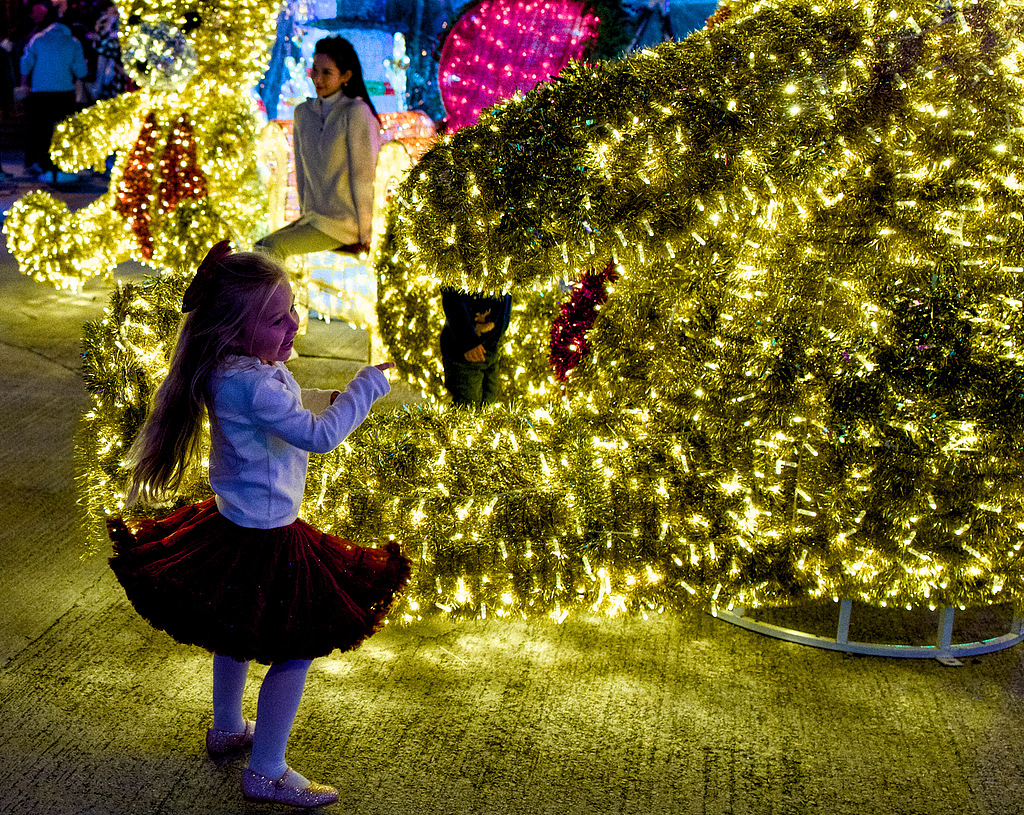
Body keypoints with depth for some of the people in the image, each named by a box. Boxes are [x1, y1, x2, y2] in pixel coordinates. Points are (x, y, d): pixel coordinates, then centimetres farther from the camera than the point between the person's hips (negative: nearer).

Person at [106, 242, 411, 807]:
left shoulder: (249, 364, 0)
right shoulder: (250, 383, -31)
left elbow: (292, 403, 19)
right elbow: (319, 435, -32)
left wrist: (336, 398, 4)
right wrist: (368, 384, -21)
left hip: (237, 522, 11)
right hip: (264, 539, -11)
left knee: (239, 632, 28)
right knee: (297, 651, 1)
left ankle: (227, 730, 50)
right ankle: (266, 775, 14)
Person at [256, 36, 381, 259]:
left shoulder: (357, 112, -11)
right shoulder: (303, 112, 12)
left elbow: (363, 175, -11)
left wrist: (364, 235, -10)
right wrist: (304, 215, 12)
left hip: (344, 223, -7)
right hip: (313, 218, 7)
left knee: (272, 247, -21)